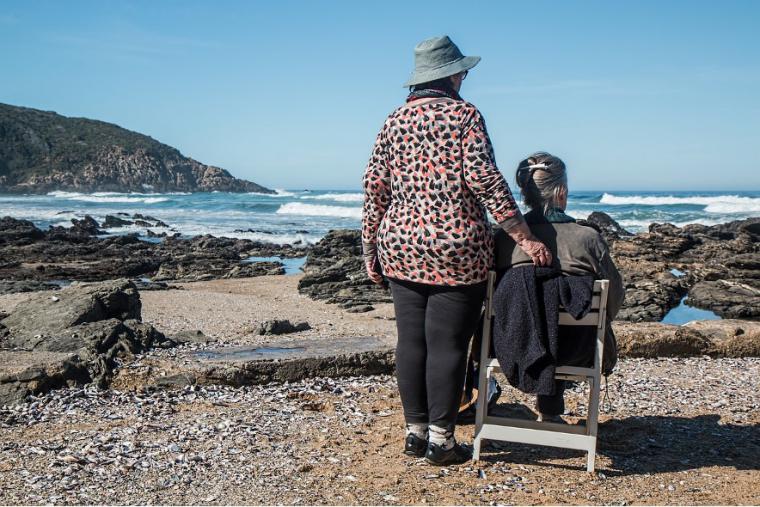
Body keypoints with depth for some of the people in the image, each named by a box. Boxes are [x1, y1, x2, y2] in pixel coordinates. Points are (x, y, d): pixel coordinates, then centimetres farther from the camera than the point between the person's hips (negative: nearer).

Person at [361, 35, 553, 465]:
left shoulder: (394, 121, 10)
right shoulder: (464, 114, -3)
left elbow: (375, 187, 8)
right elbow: (483, 177, -13)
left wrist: (371, 247, 15)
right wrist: (524, 237, -12)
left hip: (401, 248, 5)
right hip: (456, 250, -5)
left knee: (411, 341, 10)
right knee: (447, 344, 1)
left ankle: (415, 430, 19)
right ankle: (440, 438, 8)